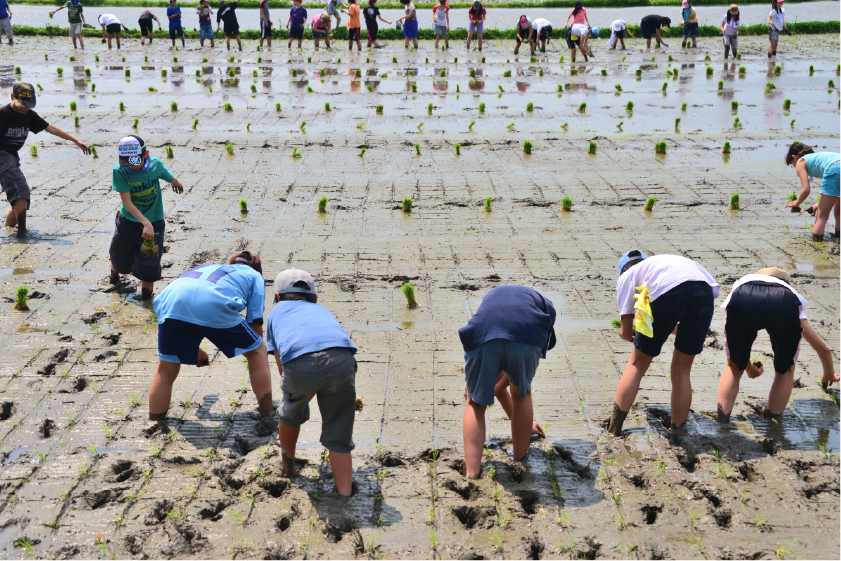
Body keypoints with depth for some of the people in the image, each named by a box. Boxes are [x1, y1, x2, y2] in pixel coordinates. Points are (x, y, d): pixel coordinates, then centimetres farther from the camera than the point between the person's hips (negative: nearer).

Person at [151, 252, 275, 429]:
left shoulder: (208, 268, 44)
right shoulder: (254, 275, 32)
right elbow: (255, 322, 21)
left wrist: (193, 349, 56)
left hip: (171, 302, 4)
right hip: (215, 307, -4)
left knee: (166, 369, 22)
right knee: (257, 351, 18)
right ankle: (267, 418, 18)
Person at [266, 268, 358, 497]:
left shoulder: (277, 311, 36)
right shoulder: (322, 311, 42)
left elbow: (282, 367, 36)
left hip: (300, 364, -1)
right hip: (341, 360, 1)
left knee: (291, 412, 32)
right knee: (339, 436, 19)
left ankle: (287, 465, 55)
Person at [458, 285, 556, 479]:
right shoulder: (546, 306, 40)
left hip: (482, 338, 1)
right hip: (525, 337, -1)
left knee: (475, 402, 21)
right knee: (521, 393, 28)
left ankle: (472, 473, 10)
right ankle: (520, 462, 36)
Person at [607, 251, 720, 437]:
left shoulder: (627, 276, 29)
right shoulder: (663, 261, 42)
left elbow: (626, 332, 24)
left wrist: (626, 332, 47)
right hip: (705, 291, 4)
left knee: (637, 364, 14)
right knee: (682, 370, 20)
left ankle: (613, 431, 17)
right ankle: (677, 433, 25)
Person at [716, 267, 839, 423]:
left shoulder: (741, 283, 47)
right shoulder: (791, 293, 45)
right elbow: (823, 348, 54)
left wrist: (749, 369, 67)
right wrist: (829, 375, 73)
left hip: (743, 300, 0)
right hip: (785, 303, 0)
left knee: (734, 367, 23)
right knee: (785, 370, 26)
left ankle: (722, 416, 12)